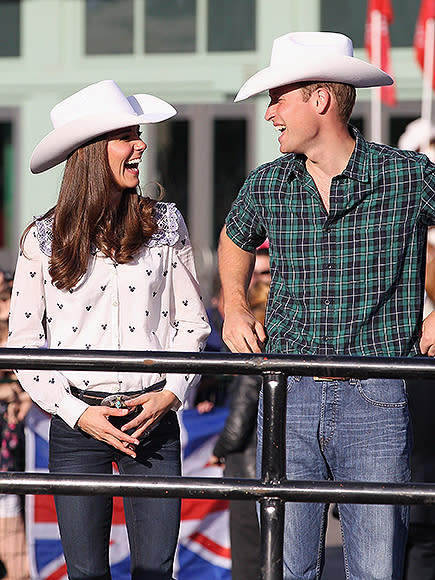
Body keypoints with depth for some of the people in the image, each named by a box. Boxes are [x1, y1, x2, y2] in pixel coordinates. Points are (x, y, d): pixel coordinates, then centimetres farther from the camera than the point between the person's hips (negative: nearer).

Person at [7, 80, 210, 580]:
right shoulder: (44, 240, 1)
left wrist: (171, 392, -6)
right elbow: (23, 342, 3)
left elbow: (191, 322, 9)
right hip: (78, 422, -1)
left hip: (153, 419, 1)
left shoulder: (164, 225, 5)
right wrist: (76, 413, -7)